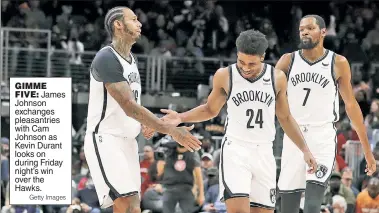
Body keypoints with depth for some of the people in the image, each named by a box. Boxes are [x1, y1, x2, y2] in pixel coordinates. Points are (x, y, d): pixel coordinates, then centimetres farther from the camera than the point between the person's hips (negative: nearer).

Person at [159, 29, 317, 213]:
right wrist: (181, 118, -1)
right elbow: (211, 110, 14)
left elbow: (285, 118, 14)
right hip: (235, 150, -3)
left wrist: (305, 150, 11)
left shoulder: (277, 78, 2)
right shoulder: (225, 76, -2)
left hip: (264, 153, 3)